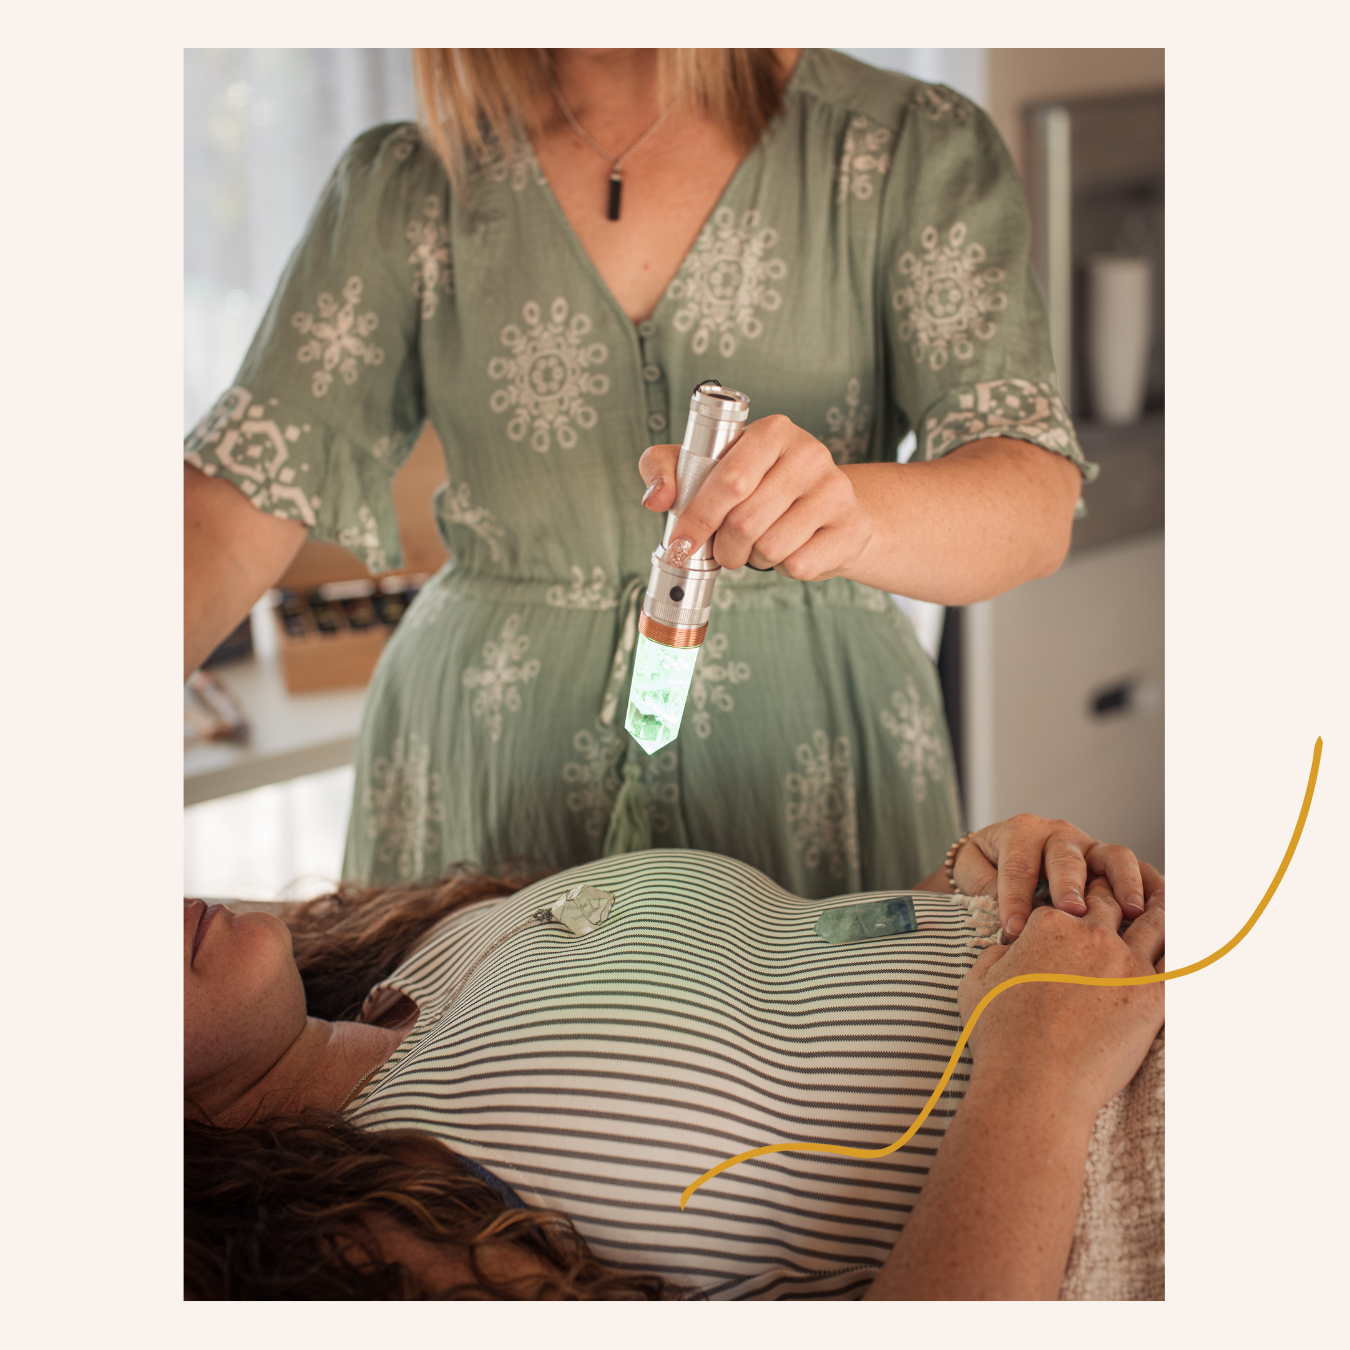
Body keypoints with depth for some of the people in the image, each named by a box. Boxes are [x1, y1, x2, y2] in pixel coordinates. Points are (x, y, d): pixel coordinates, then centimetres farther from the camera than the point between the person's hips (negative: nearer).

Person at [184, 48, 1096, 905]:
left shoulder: (915, 149, -3)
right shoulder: (404, 186, 2)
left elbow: (1037, 506, -14)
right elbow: (234, 518, -4)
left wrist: (849, 512, -36)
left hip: (806, 777, 0)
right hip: (490, 779, 1)